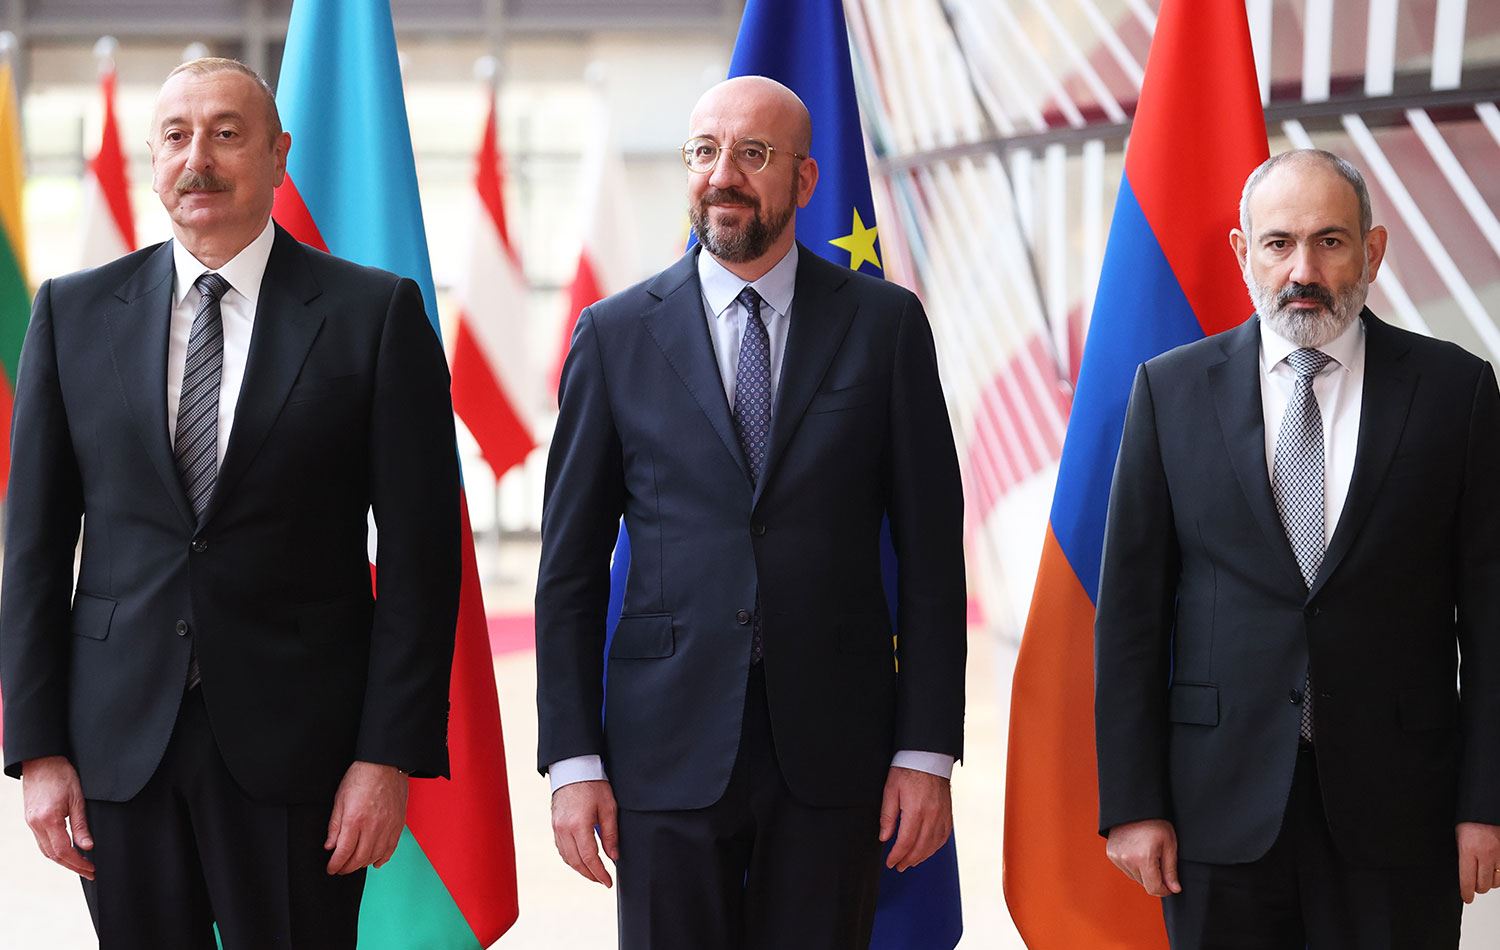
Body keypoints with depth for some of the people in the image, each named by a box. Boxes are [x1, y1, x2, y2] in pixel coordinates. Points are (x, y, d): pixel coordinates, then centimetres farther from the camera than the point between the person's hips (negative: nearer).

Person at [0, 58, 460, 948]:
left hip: (295, 743, -2)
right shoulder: (74, 311, 8)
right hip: (118, 736, 2)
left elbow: (421, 549, -3)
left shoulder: (377, 312, 0)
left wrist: (389, 756, -9)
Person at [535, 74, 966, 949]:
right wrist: (572, 760, -1)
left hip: (832, 748, 0)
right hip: (669, 747, 0)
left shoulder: (885, 325, 3)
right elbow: (571, 568, 5)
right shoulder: (617, 335, 4)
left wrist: (928, 751, -2)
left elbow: (931, 556, 3)